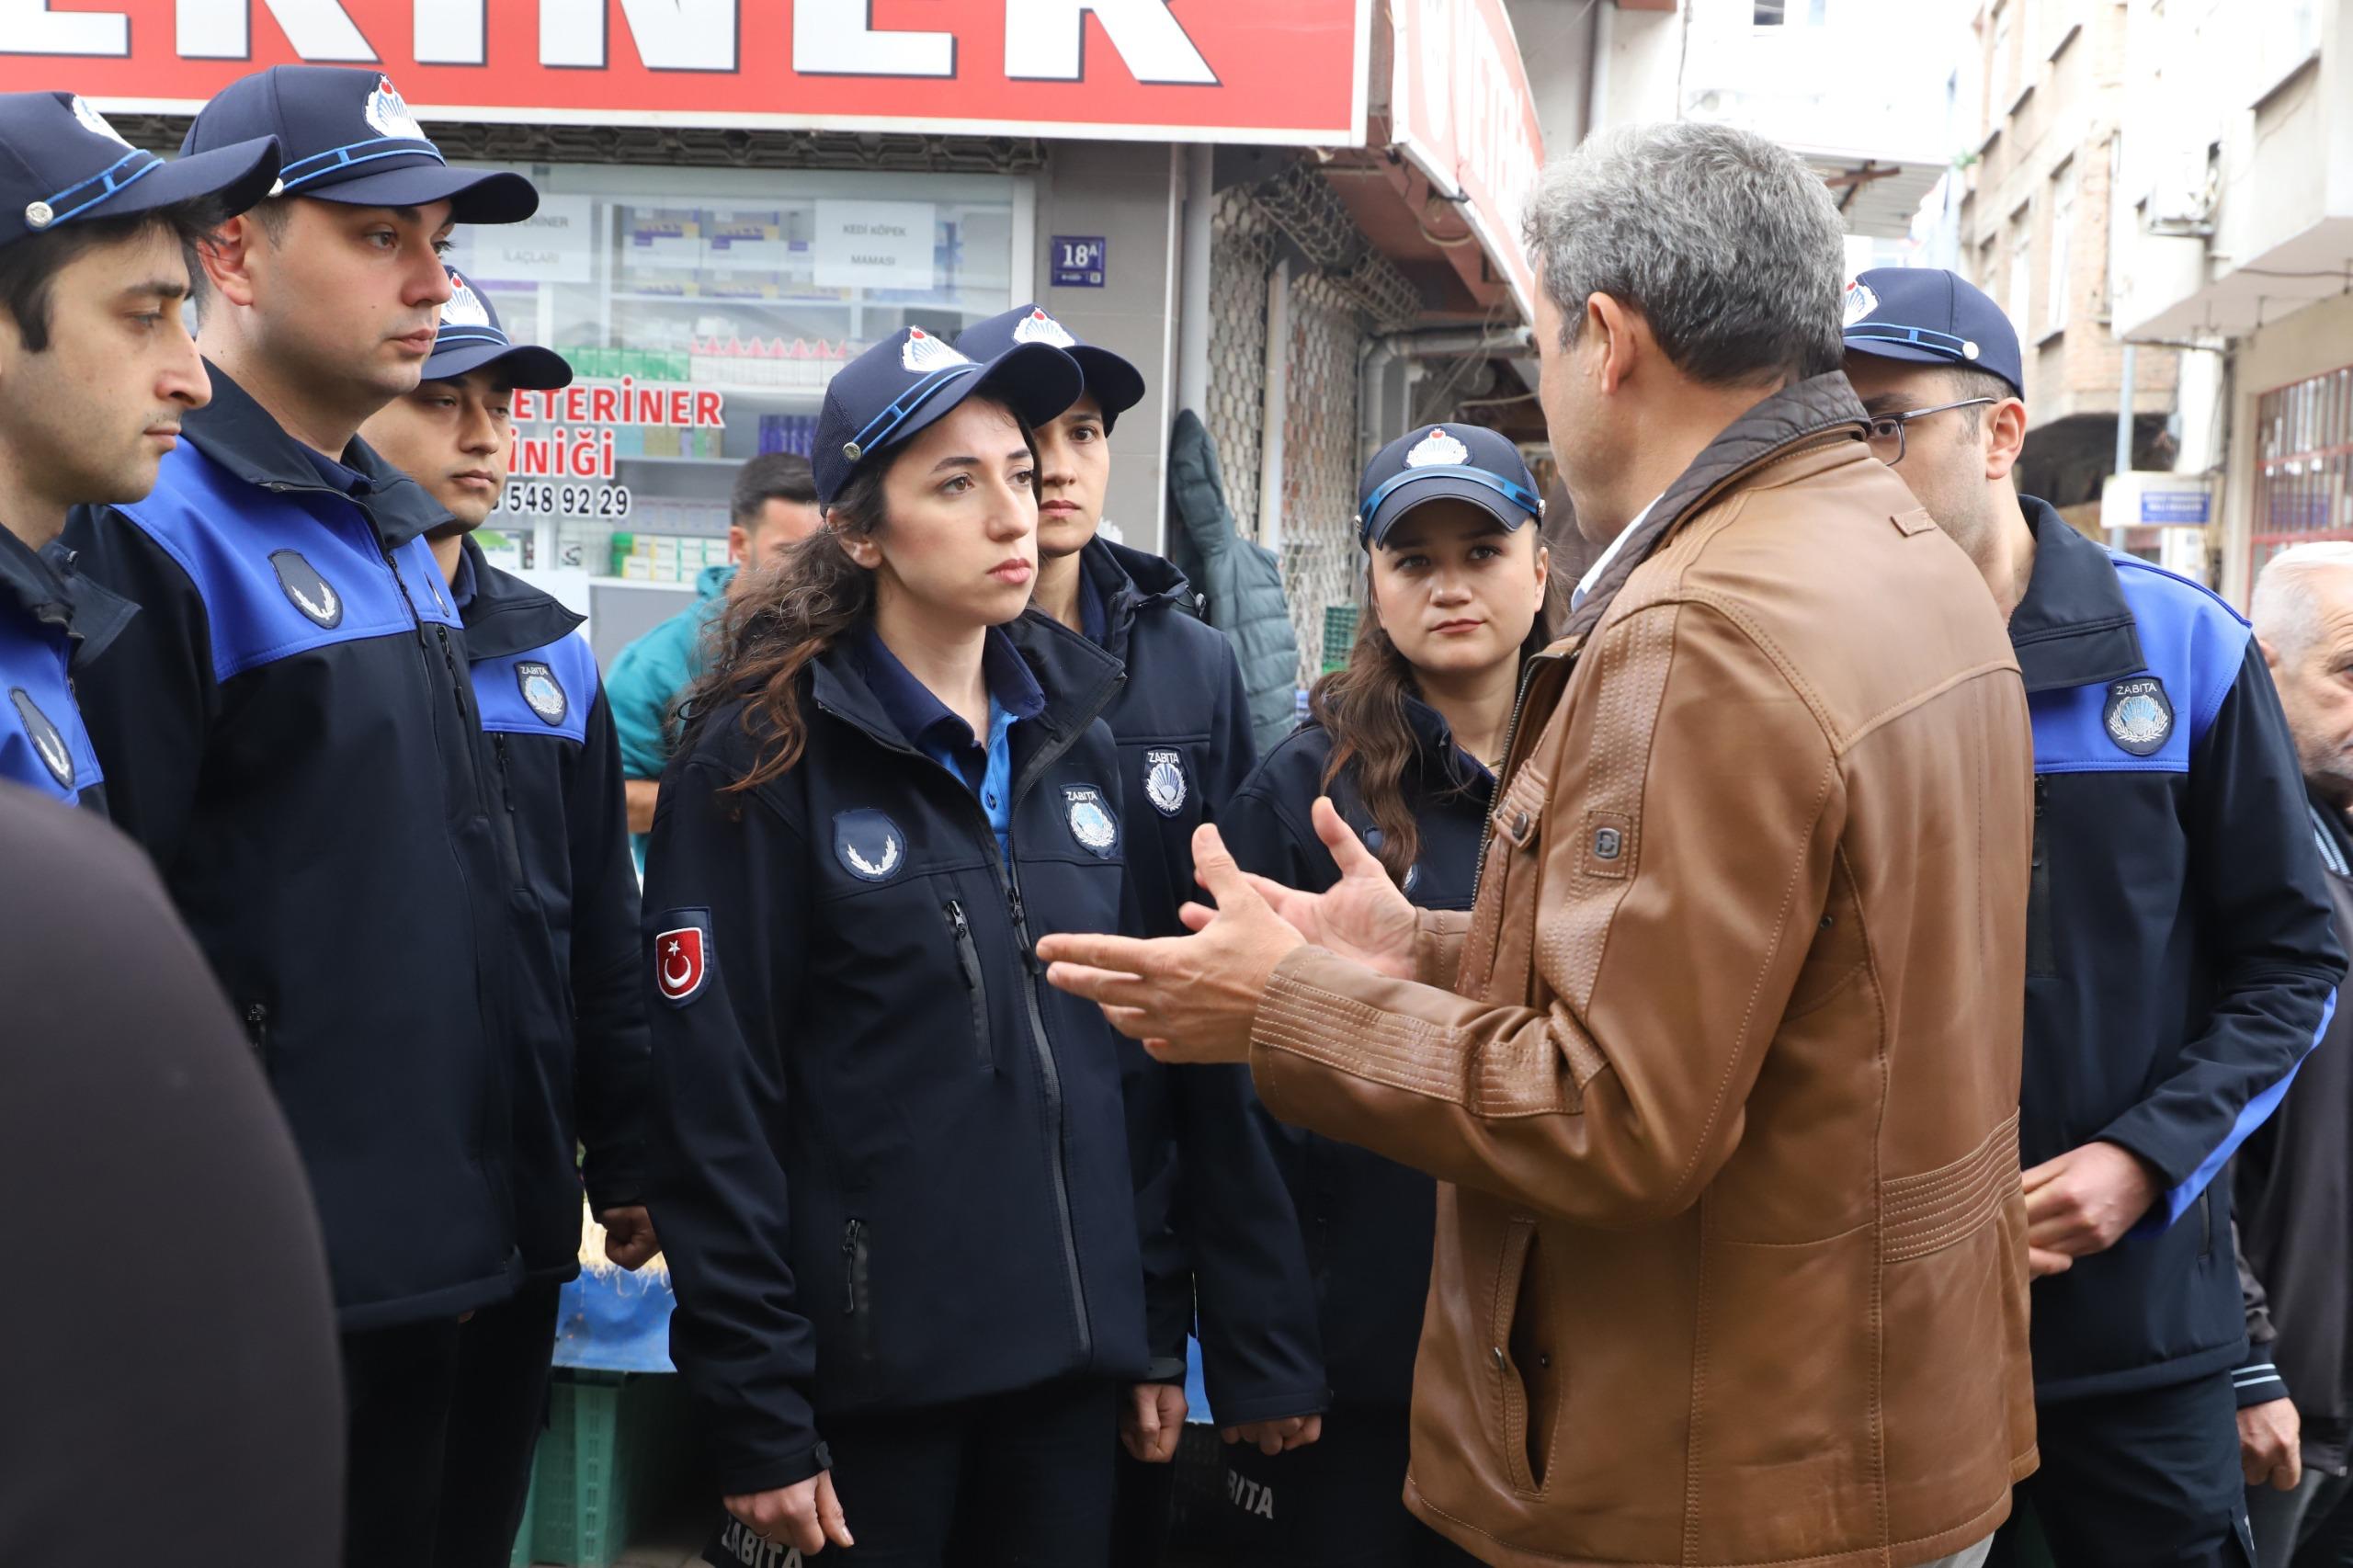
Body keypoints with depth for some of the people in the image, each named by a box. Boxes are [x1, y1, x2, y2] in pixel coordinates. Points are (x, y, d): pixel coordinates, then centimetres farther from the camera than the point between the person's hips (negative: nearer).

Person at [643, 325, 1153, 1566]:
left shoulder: (1074, 739, 9)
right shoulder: (763, 756, -8)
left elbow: (1130, 1046, 13)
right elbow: (714, 1113, -11)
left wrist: (1153, 1330, 9)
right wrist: (758, 1420, -13)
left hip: (1068, 1365, 5)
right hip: (866, 1373, -5)